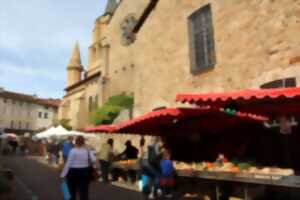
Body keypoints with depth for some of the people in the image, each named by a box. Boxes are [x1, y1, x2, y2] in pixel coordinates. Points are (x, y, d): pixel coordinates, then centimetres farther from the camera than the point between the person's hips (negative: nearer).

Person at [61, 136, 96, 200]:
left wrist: (63, 175, -6)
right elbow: (94, 160, -9)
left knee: (72, 192, 18)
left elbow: (68, 164, -12)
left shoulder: (73, 151, -12)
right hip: (85, 172, 3)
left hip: (73, 172, -2)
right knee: (84, 192, 5)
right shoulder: (87, 150, -1)